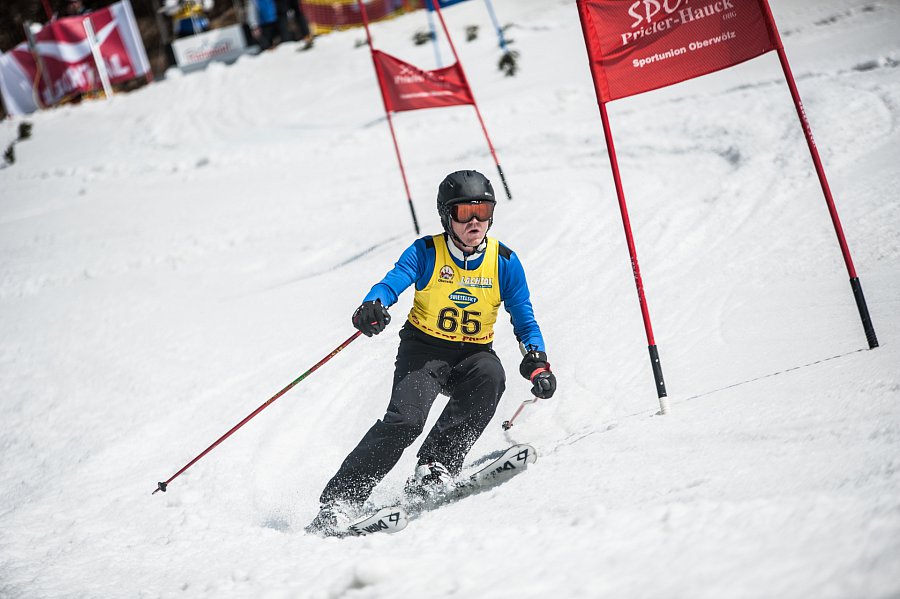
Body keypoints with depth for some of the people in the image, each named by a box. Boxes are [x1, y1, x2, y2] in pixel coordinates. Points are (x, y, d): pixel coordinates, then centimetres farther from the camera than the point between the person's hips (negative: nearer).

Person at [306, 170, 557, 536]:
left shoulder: (504, 262, -3)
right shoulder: (426, 252, -8)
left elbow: (524, 318, 1)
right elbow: (392, 282, -22)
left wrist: (536, 361, -18)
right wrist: (373, 306, -46)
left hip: (473, 354, 2)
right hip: (424, 350, -2)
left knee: (490, 375, -33)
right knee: (405, 419, -26)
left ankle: (435, 467, -27)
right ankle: (340, 500, -20)